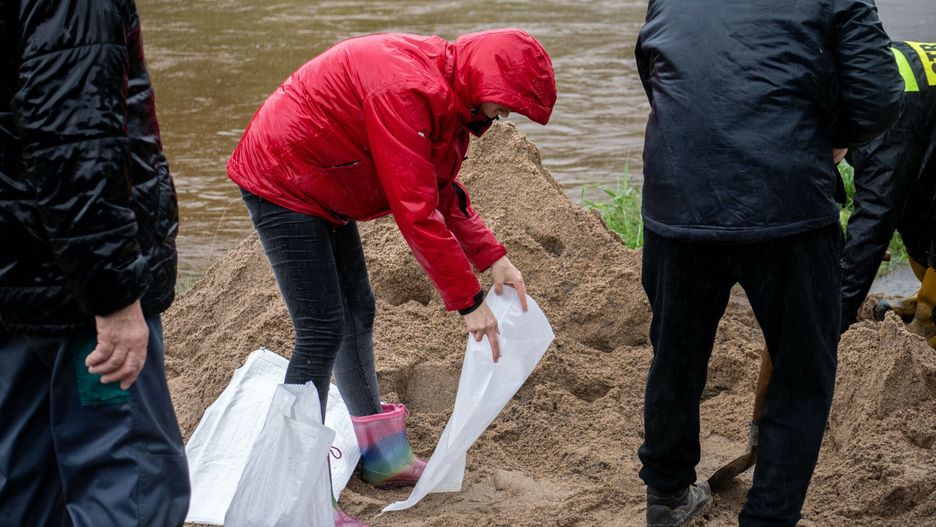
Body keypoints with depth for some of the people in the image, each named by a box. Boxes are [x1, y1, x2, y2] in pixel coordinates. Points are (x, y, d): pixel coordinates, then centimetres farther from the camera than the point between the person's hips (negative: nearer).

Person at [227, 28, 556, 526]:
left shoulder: (445, 90, 1)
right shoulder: (407, 89, -31)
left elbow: (443, 190, 9)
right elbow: (416, 210, -31)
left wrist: (492, 258, -2)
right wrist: (468, 300, -25)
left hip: (324, 190, 10)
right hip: (281, 181, -10)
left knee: (357, 313, 17)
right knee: (321, 333, -12)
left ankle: (382, 455, 32)